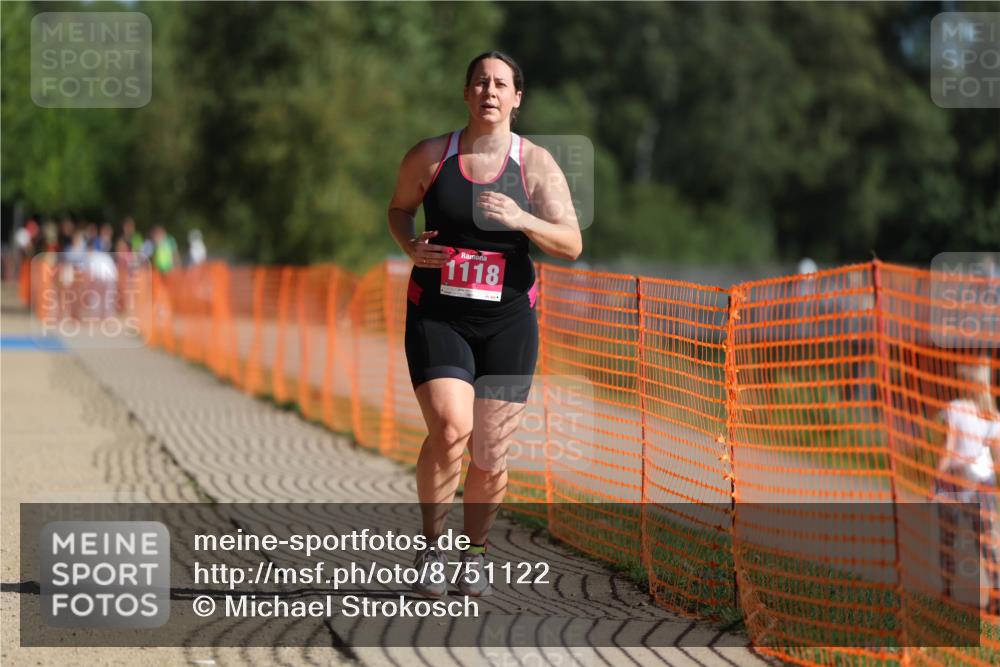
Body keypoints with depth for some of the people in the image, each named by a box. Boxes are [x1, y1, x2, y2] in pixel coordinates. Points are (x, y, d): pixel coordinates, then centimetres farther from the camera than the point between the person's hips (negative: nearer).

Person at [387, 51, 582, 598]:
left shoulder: (536, 164, 0)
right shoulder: (430, 156, 1)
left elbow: (572, 244, -5)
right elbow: (399, 208, 18)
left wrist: (521, 221, -23)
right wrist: (410, 246, -4)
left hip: (507, 321, 1)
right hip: (436, 316, -1)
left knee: (491, 454, 3)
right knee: (450, 428, -22)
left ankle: (474, 552, 27)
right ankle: (429, 548, -4)